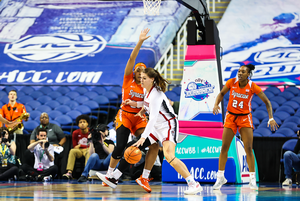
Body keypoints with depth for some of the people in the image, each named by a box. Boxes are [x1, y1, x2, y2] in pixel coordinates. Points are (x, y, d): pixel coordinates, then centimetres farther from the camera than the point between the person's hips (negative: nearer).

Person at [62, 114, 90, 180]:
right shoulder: (75, 133, 3)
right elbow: (75, 146, 9)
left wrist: (80, 145, -7)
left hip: (87, 150, -2)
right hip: (79, 150, 2)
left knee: (89, 152, -38)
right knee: (72, 151, -31)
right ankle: (69, 172, -45)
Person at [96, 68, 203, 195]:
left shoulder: (156, 94, -25)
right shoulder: (146, 90, 2)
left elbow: (153, 118, -33)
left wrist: (143, 137, -40)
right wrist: (143, 110, 6)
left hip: (168, 126, -9)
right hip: (156, 126, 9)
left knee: (169, 156, -28)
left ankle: (194, 184, -25)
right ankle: (113, 179, 11)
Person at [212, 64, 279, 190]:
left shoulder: (253, 87, -15)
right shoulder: (231, 82, -11)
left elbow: (267, 102, -8)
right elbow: (222, 93, 6)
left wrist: (271, 118, -16)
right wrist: (216, 104, -12)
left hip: (245, 118, -2)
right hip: (230, 117, 2)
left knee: (248, 149, -7)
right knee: (224, 148, 0)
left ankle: (252, 179, 1)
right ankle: (220, 177, 11)